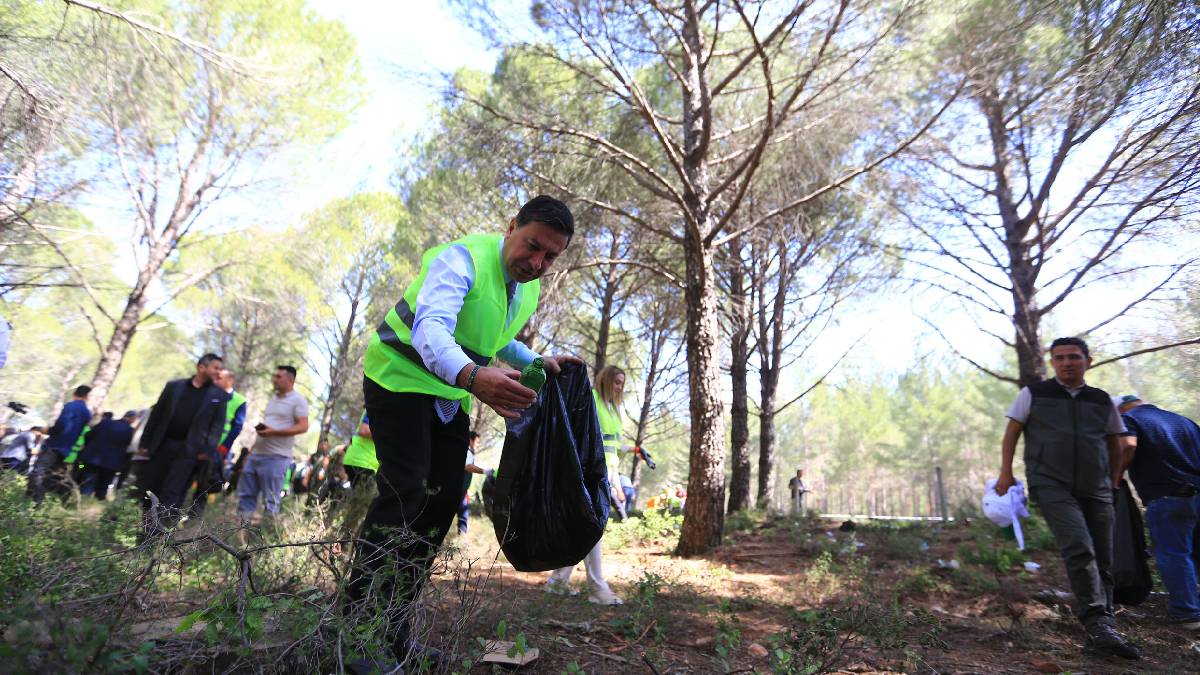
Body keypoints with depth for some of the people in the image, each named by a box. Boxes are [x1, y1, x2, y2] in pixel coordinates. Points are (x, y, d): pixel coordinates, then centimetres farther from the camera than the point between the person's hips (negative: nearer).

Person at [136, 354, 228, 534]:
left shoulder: (219, 395, 3)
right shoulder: (174, 386, 8)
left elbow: (218, 424, -1)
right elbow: (156, 414, 9)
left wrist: (208, 450, -13)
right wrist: (144, 443, 5)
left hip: (189, 449, -2)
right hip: (162, 444, 3)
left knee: (171, 494, -7)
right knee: (148, 487, 8)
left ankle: (155, 533, -4)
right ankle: (147, 524, 28)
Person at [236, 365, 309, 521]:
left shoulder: (298, 400, -8)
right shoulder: (273, 399, 18)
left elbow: (303, 427, -16)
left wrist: (274, 432, -22)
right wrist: (260, 427, 7)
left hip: (276, 456, -8)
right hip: (256, 453, 9)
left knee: (271, 499, -2)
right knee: (246, 493, 11)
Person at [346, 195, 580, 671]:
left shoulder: (530, 291, 2)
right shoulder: (462, 258, -24)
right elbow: (430, 328, -42)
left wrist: (539, 362, 5)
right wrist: (472, 376, -61)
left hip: (450, 396, 8)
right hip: (401, 378, -7)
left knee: (442, 503, 1)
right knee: (404, 493, -19)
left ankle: (393, 629, 12)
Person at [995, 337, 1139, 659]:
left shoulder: (1103, 401, 12)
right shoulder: (1033, 394, 3)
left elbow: (1114, 444, 23)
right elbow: (1011, 432, 5)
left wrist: (1114, 481, 23)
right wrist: (1006, 472, -2)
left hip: (1096, 489, 4)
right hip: (1051, 485, -4)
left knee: (1103, 561, 5)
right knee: (1080, 549, -21)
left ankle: (1101, 636, 14)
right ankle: (1099, 624, -21)